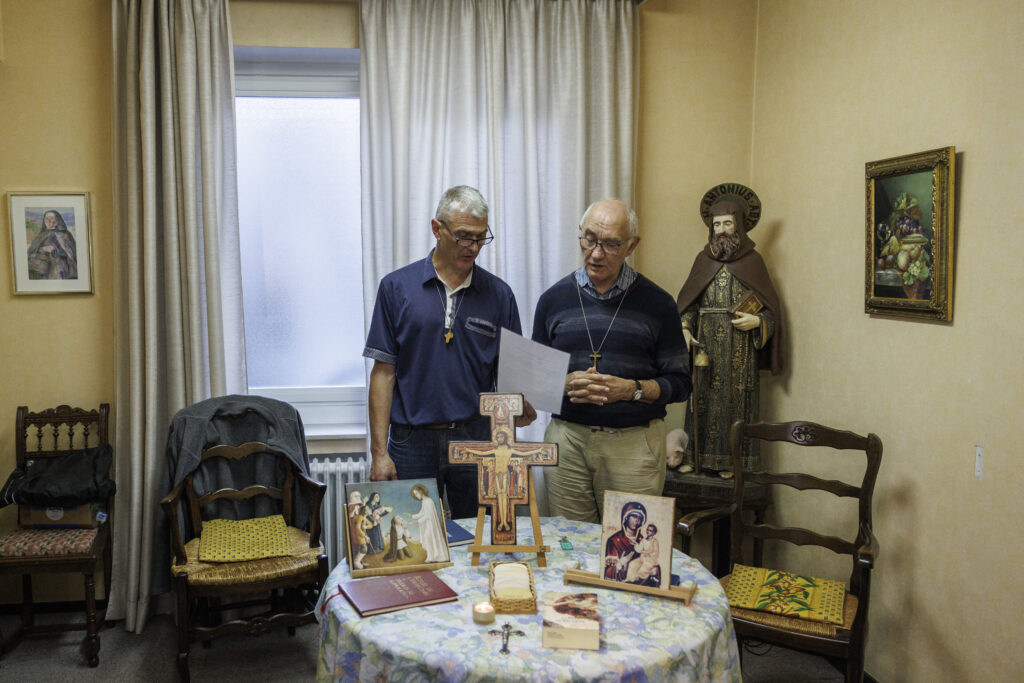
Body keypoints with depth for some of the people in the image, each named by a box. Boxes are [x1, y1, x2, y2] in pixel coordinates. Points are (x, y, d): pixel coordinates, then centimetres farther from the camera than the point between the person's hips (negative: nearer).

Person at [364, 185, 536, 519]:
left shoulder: (499, 295, 4)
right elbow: (383, 372, 0)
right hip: (412, 441, -1)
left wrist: (520, 409, -14)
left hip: (477, 440, 1)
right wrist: (379, 450, -5)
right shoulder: (397, 287, 0)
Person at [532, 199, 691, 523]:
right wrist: (566, 384, -9)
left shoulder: (656, 303, 3)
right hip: (566, 440, 2)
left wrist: (632, 390, -13)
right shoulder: (554, 298, 8)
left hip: (634, 444, -1)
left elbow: (679, 383, 4)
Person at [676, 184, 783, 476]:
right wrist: (685, 329, -7)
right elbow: (688, 303, 9)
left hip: (740, 347, -2)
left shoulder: (752, 260, 3)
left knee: (736, 398, -1)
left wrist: (756, 321, -17)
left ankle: (730, 460, 7)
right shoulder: (703, 259, 10)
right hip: (706, 345, 2)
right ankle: (697, 457, 10)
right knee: (704, 398, 2)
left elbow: (771, 308, 3)